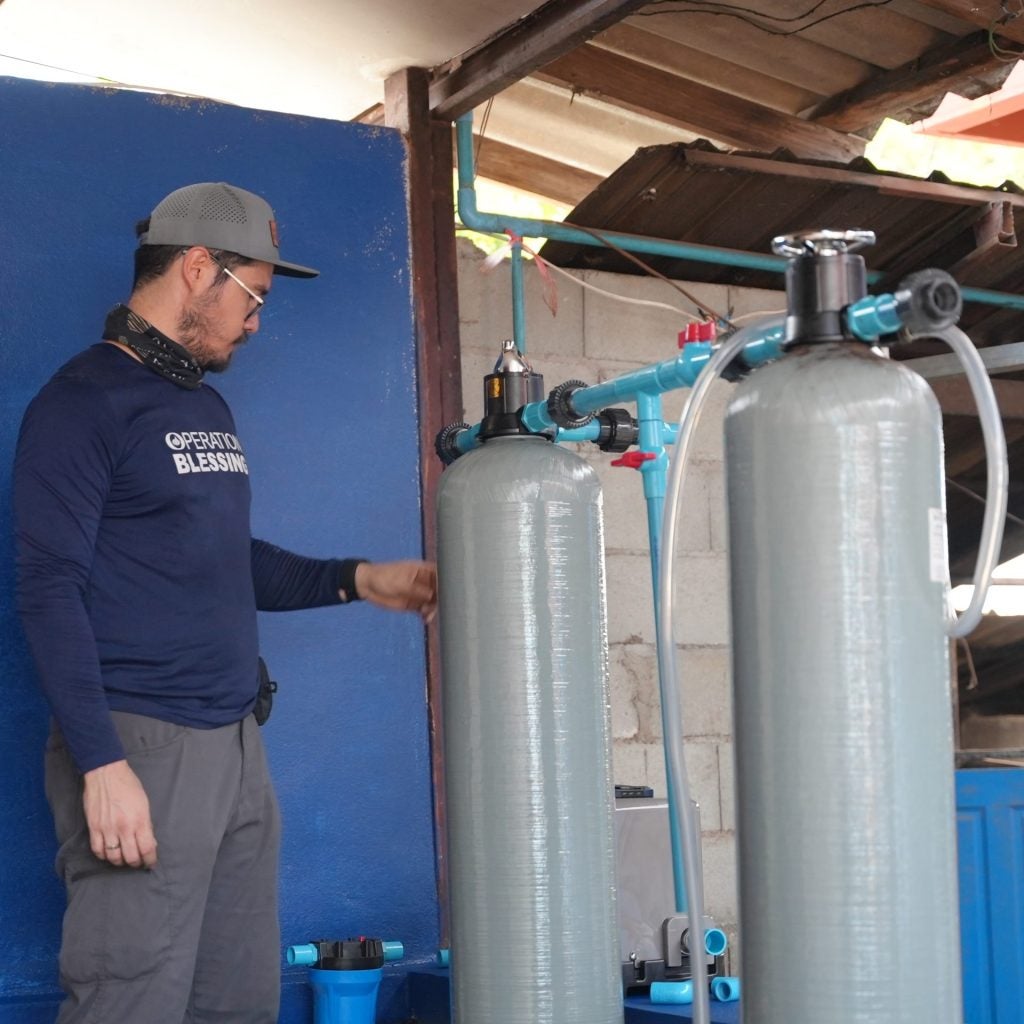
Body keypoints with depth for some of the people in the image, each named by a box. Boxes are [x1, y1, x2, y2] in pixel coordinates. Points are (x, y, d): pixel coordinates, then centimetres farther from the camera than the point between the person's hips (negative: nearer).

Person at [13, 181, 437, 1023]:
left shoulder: (209, 406, 19)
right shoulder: (84, 402, -7)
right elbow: (51, 593, -13)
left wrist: (357, 581, 16)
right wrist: (102, 764, -19)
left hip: (238, 746, 8)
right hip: (141, 748, -8)